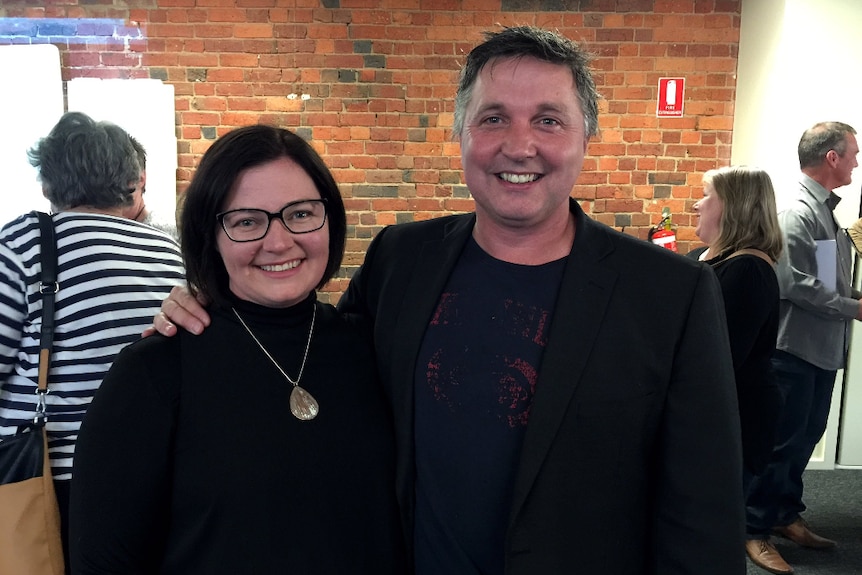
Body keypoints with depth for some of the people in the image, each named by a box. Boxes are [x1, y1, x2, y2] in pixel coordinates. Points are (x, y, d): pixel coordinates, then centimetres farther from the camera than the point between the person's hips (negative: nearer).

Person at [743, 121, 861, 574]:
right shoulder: (798, 213, -16)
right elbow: (796, 285, -22)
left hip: (823, 348, 9)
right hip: (796, 348, -9)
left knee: (807, 435, 17)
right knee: (782, 440, -1)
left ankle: (786, 514, 32)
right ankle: (754, 528, 12)